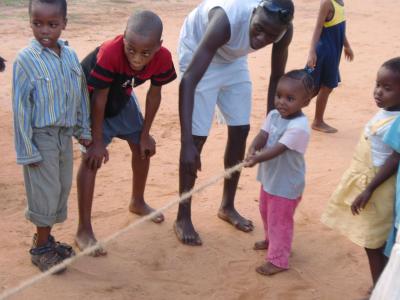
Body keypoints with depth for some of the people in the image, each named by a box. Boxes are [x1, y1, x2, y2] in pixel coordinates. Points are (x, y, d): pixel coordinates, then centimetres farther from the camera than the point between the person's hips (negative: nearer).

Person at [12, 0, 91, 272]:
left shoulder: (71, 55, 1)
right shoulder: (26, 60, -15)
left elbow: (82, 94, 11)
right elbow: (20, 107, -14)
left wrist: (84, 130, 13)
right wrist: (27, 149, -15)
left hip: (65, 135, 6)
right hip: (41, 137, -6)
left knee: (63, 188, 16)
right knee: (45, 193, 2)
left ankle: (46, 238, 35)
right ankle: (40, 248, 21)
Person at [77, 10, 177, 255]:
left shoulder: (163, 58, -27)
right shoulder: (109, 54, -43)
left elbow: (154, 94, -11)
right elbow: (99, 99, -31)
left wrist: (145, 135, -3)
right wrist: (97, 142, -23)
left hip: (121, 97, 6)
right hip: (90, 98, -5)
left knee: (143, 147, 12)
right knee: (92, 157, -14)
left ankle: (137, 202, 39)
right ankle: (84, 231, -8)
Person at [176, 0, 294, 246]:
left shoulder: (285, 30, -26)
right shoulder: (227, 20, -43)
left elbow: (277, 78, -8)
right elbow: (188, 81, -45)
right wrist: (187, 143, -50)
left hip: (233, 59, 6)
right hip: (199, 50, -5)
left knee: (240, 131, 6)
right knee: (198, 137, -9)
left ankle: (228, 206, 25)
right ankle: (183, 217, 5)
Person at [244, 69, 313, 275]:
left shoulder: (299, 127, -29)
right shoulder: (273, 115, -5)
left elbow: (278, 149, -36)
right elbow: (262, 135, -13)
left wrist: (257, 159, -48)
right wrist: (252, 149, -34)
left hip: (286, 184, -8)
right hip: (269, 178, 9)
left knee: (280, 221, 4)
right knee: (267, 213, 28)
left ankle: (278, 260, 19)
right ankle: (271, 240, 53)